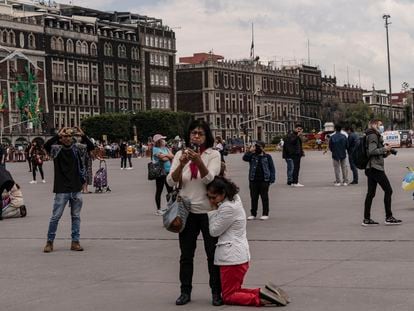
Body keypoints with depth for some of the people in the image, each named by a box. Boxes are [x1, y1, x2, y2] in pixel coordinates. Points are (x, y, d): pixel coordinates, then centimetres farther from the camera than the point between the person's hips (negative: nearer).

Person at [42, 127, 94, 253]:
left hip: (76, 189, 3)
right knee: (55, 216, 1)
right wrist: (58, 135, -27)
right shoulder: (56, 149, -2)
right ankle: (50, 242, 10)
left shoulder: (77, 148, 5)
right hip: (61, 190, -3)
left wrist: (83, 136, -21)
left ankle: (75, 242, 15)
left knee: (76, 216, 8)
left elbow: (91, 147, -7)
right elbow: (46, 145, -20)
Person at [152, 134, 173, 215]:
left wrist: (165, 155, -9)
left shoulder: (165, 148, 15)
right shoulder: (155, 149, -7)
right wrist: (169, 157, 0)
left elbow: (172, 156, 4)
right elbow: (163, 158, -17)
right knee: (159, 191, 0)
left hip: (168, 171, 7)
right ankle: (158, 209, 6)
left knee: (170, 190, 8)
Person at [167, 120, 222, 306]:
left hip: (208, 210, -2)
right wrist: (181, 164, -24)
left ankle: (216, 292, 14)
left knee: (212, 253, 4)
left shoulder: (213, 154, -4)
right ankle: (185, 292, 19)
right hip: (187, 210, 2)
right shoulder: (180, 154, 2)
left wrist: (198, 161, -34)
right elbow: (171, 182, -7)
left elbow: (209, 179, -18)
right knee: (186, 254, 10)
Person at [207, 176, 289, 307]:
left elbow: (214, 231, -13)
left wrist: (213, 209, -6)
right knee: (234, 292, 18)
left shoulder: (228, 208, -21)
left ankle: (260, 298, -15)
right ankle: (262, 293, 3)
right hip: (241, 255, 10)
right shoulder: (235, 199, 7)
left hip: (232, 257, -10)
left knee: (228, 297, -1)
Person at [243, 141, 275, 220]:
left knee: (264, 197, 3)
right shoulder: (252, 156, 6)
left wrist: (272, 179, -5)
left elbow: (272, 168, 2)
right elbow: (245, 158, -11)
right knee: (254, 198, 8)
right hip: (253, 180, 2)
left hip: (264, 180, -2)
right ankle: (253, 214, 16)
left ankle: (265, 214, 10)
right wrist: (250, 151, -13)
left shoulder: (267, 157, 1)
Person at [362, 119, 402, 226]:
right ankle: (389, 217, -5)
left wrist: (386, 153, 11)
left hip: (371, 168, 10)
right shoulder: (373, 136, -10)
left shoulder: (375, 136, 23)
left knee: (370, 193, 8)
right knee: (388, 190, -7)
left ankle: (366, 219, 7)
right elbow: (372, 151, -22)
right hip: (375, 167, -10)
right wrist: (384, 149, -13)